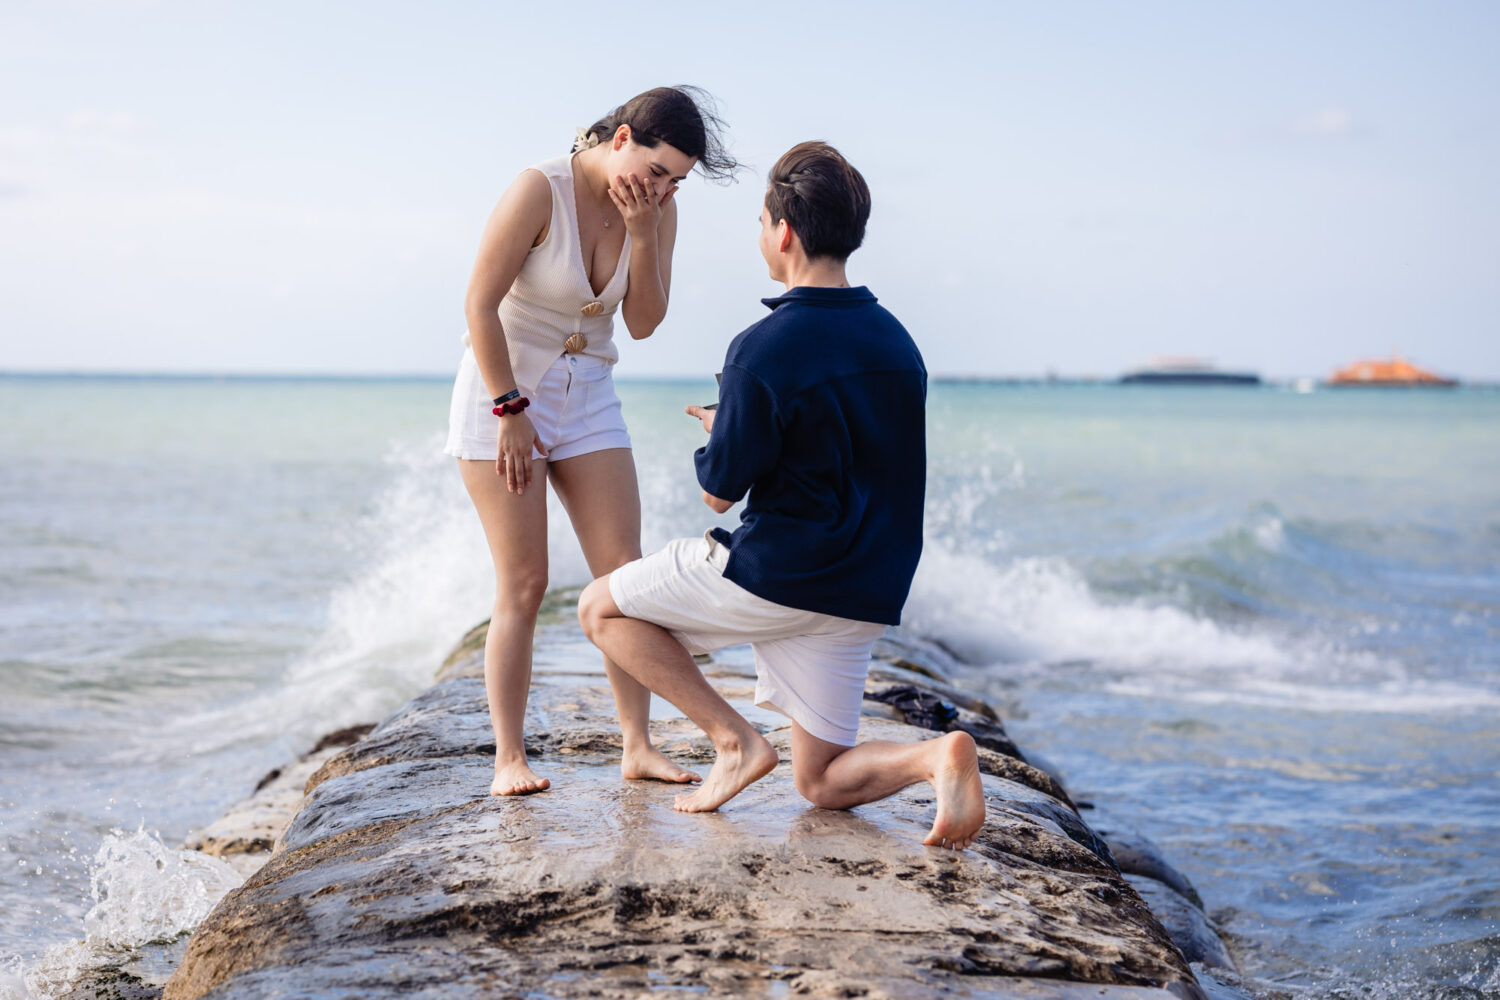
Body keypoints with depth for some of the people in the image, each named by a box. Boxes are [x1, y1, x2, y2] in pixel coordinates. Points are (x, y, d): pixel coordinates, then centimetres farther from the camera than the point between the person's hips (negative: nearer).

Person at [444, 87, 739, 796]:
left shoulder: (658, 208, -3)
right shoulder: (541, 190, -19)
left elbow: (643, 323, -4)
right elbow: (480, 303, -17)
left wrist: (642, 233, -17)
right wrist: (510, 411, -16)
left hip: (588, 399, 5)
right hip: (502, 394, -5)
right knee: (523, 585, -7)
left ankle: (637, 746, 4)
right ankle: (508, 758, 1)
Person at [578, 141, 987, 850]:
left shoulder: (764, 350, -17)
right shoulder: (896, 342, 7)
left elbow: (719, 493, -10)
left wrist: (716, 435, 12)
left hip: (775, 575, -7)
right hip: (864, 597, 7)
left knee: (601, 608, 13)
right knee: (821, 784, 16)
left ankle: (734, 739, 1)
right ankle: (934, 757, -14)